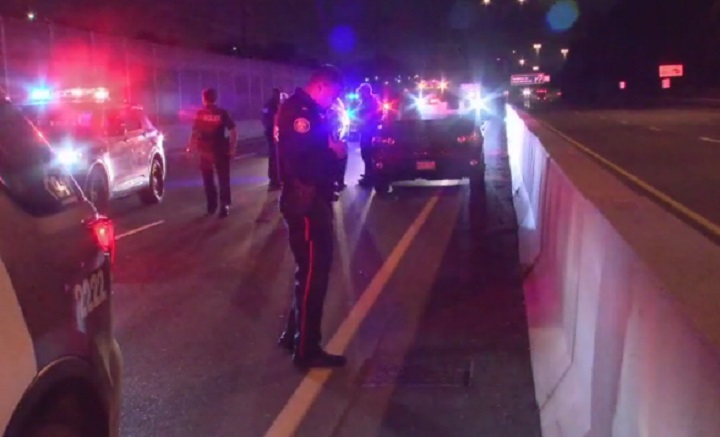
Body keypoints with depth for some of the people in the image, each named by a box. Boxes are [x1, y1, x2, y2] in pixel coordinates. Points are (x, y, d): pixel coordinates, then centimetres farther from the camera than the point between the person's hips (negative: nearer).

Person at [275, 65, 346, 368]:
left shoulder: (309, 110, 18)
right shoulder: (297, 110, -16)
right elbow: (297, 158, -27)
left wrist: (331, 149, -1)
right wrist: (332, 152, -14)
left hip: (313, 199, 11)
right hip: (304, 200, -11)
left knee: (313, 269, 19)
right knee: (313, 272, -4)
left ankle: (294, 335, 30)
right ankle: (306, 350, 5)